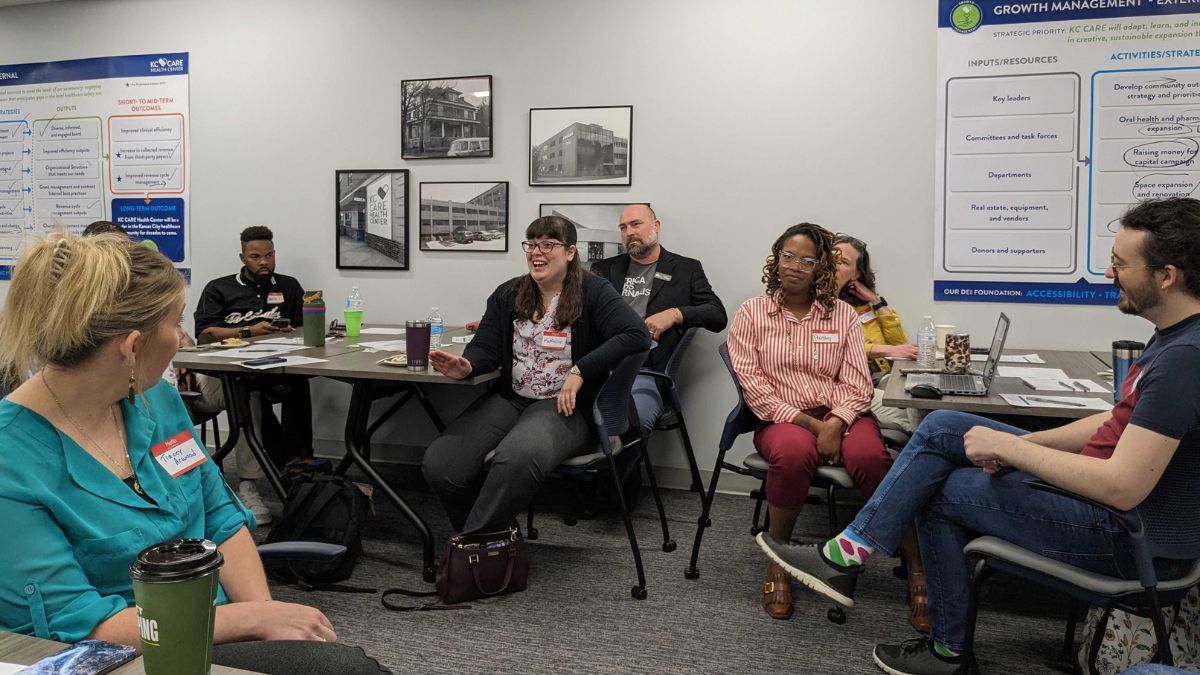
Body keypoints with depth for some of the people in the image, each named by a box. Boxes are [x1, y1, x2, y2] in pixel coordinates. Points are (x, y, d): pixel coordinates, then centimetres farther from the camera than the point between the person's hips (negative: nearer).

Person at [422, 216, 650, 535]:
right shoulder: (508, 294, 12)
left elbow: (637, 335, -16)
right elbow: (486, 348, 5)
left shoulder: (592, 292, -3)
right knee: (439, 464, -16)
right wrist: (466, 366, -21)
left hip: (564, 405, -5)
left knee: (517, 458, -38)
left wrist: (580, 371, -23)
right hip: (510, 399, 5)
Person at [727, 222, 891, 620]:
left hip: (840, 415, 2)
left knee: (869, 455, -34)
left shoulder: (842, 314, 11)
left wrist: (834, 425, -17)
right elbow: (752, 384, -3)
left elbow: (856, 383, 4)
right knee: (794, 453, -38)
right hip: (781, 418, -1)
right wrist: (808, 423, -13)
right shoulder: (751, 314, 6)